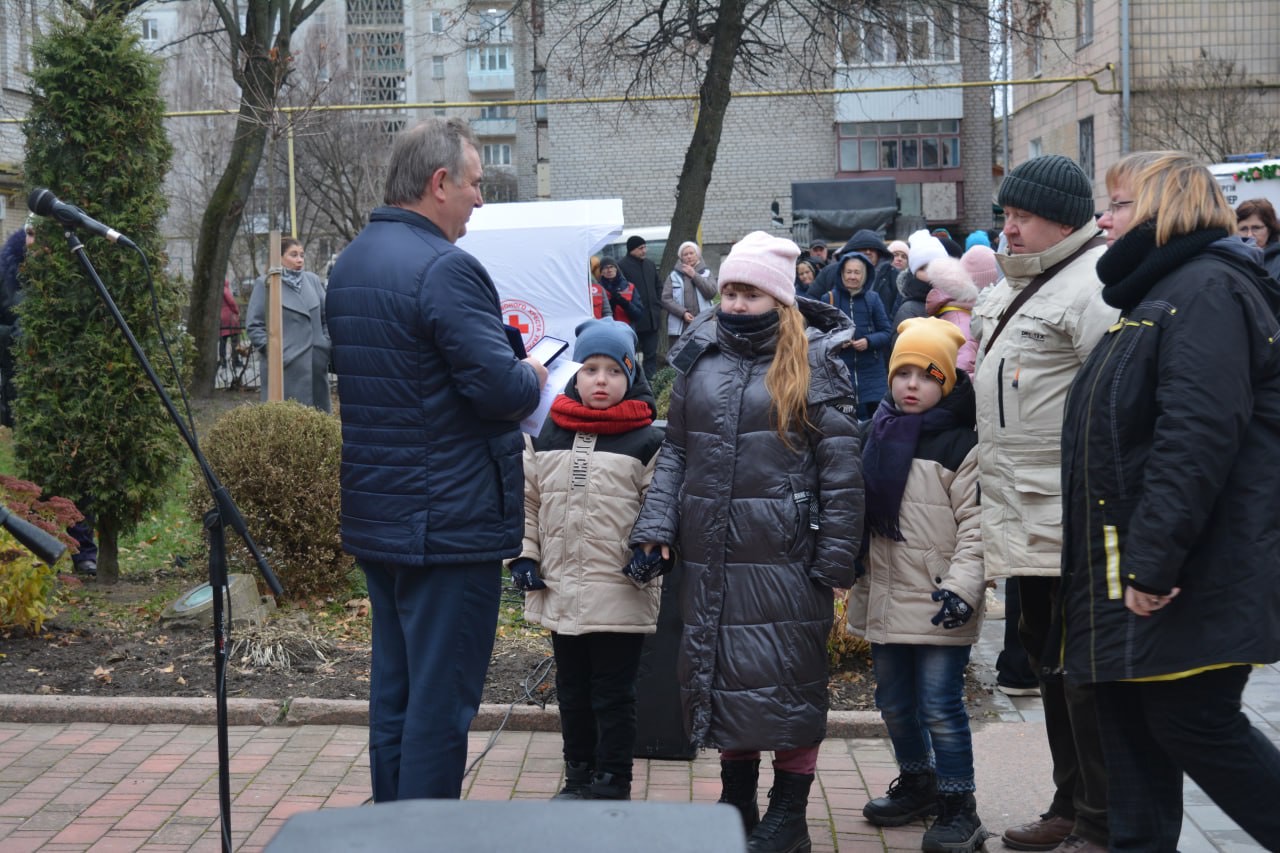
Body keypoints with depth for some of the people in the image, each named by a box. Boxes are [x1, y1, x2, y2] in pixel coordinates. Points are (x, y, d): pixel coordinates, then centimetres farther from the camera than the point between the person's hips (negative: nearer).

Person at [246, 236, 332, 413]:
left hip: (316, 364, 5)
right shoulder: (265, 284, -1)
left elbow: (327, 317, 18)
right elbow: (254, 326, -2)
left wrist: (327, 344, 6)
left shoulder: (313, 280, 12)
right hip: (285, 365, -5)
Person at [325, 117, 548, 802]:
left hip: (373, 515, 9)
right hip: (450, 520, -9)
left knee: (393, 688, 17)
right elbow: (502, 391, -24)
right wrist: (532, 377, 0)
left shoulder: (349, 264, 12)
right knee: (441, 701, -2)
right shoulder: (446, 269, -18)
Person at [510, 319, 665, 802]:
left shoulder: (647, 441, -4)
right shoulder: (548, 436, 8)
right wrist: (523, 555, 3)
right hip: (559, 592, 5)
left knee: (613, 696, 4)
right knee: (572, 690, 17)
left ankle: (611, 785, 16)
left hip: (621, 595, -4)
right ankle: (579, 777, 30)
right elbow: (527, 500, 12)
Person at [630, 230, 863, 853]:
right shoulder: (699, 358, 10)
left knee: (787, 678, 1)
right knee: (719, 671, 11)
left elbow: (842, 469, -5)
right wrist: (656, 525, 2)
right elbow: (675, 452, 15)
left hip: (784, 556, -4)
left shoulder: (813, 363, -2)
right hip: (710, 553, 4)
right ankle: (736, 798, 26)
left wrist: (836, 557, -9)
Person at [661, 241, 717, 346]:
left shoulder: (707, 273, 12)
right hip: (679, 328, 0)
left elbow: (711, 292, -4)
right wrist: (683, 313, -12)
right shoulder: (674, 276, 9)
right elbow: (666, 299, 1)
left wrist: (694, 275, -5)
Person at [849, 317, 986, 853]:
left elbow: (977, 526, -13)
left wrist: (961, 587, -22)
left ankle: (958, 807, 7)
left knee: (940, 706, -5)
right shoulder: (879, 437, 12)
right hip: (885, 599, 7)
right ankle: (917, 783, 36)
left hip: (939, 605, -7)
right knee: (894, 702, 17)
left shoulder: (962, 445, -8)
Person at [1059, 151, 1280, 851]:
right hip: (1127, 569, 10)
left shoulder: (1209, 290, -14)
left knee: (1193, 726, -5)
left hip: (1188, 580, -10)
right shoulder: (1156, 293, 20)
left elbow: (1197, 435, -25)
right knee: (1130, 725, 12)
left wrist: (1154, 560, -27)